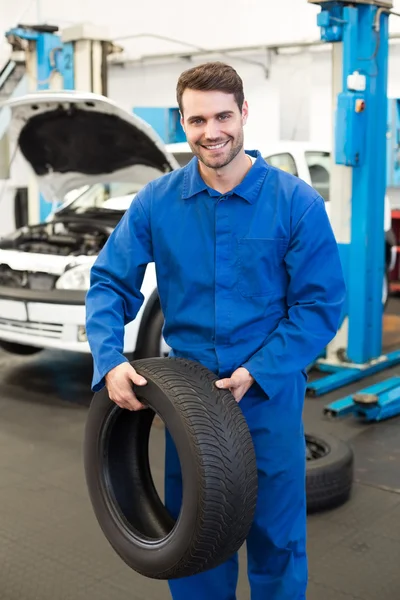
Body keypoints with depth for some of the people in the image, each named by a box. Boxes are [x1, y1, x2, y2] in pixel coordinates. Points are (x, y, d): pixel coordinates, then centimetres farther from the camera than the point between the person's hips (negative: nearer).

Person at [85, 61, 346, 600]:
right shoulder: (156, 203, -3)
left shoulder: (297, 204, -10)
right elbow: (110, 283, 0)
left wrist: (256, 373, -17)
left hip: (271, 398, -2)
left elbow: (321, 304, -9)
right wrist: (110, 361, -17)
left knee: (277, 536, 11)